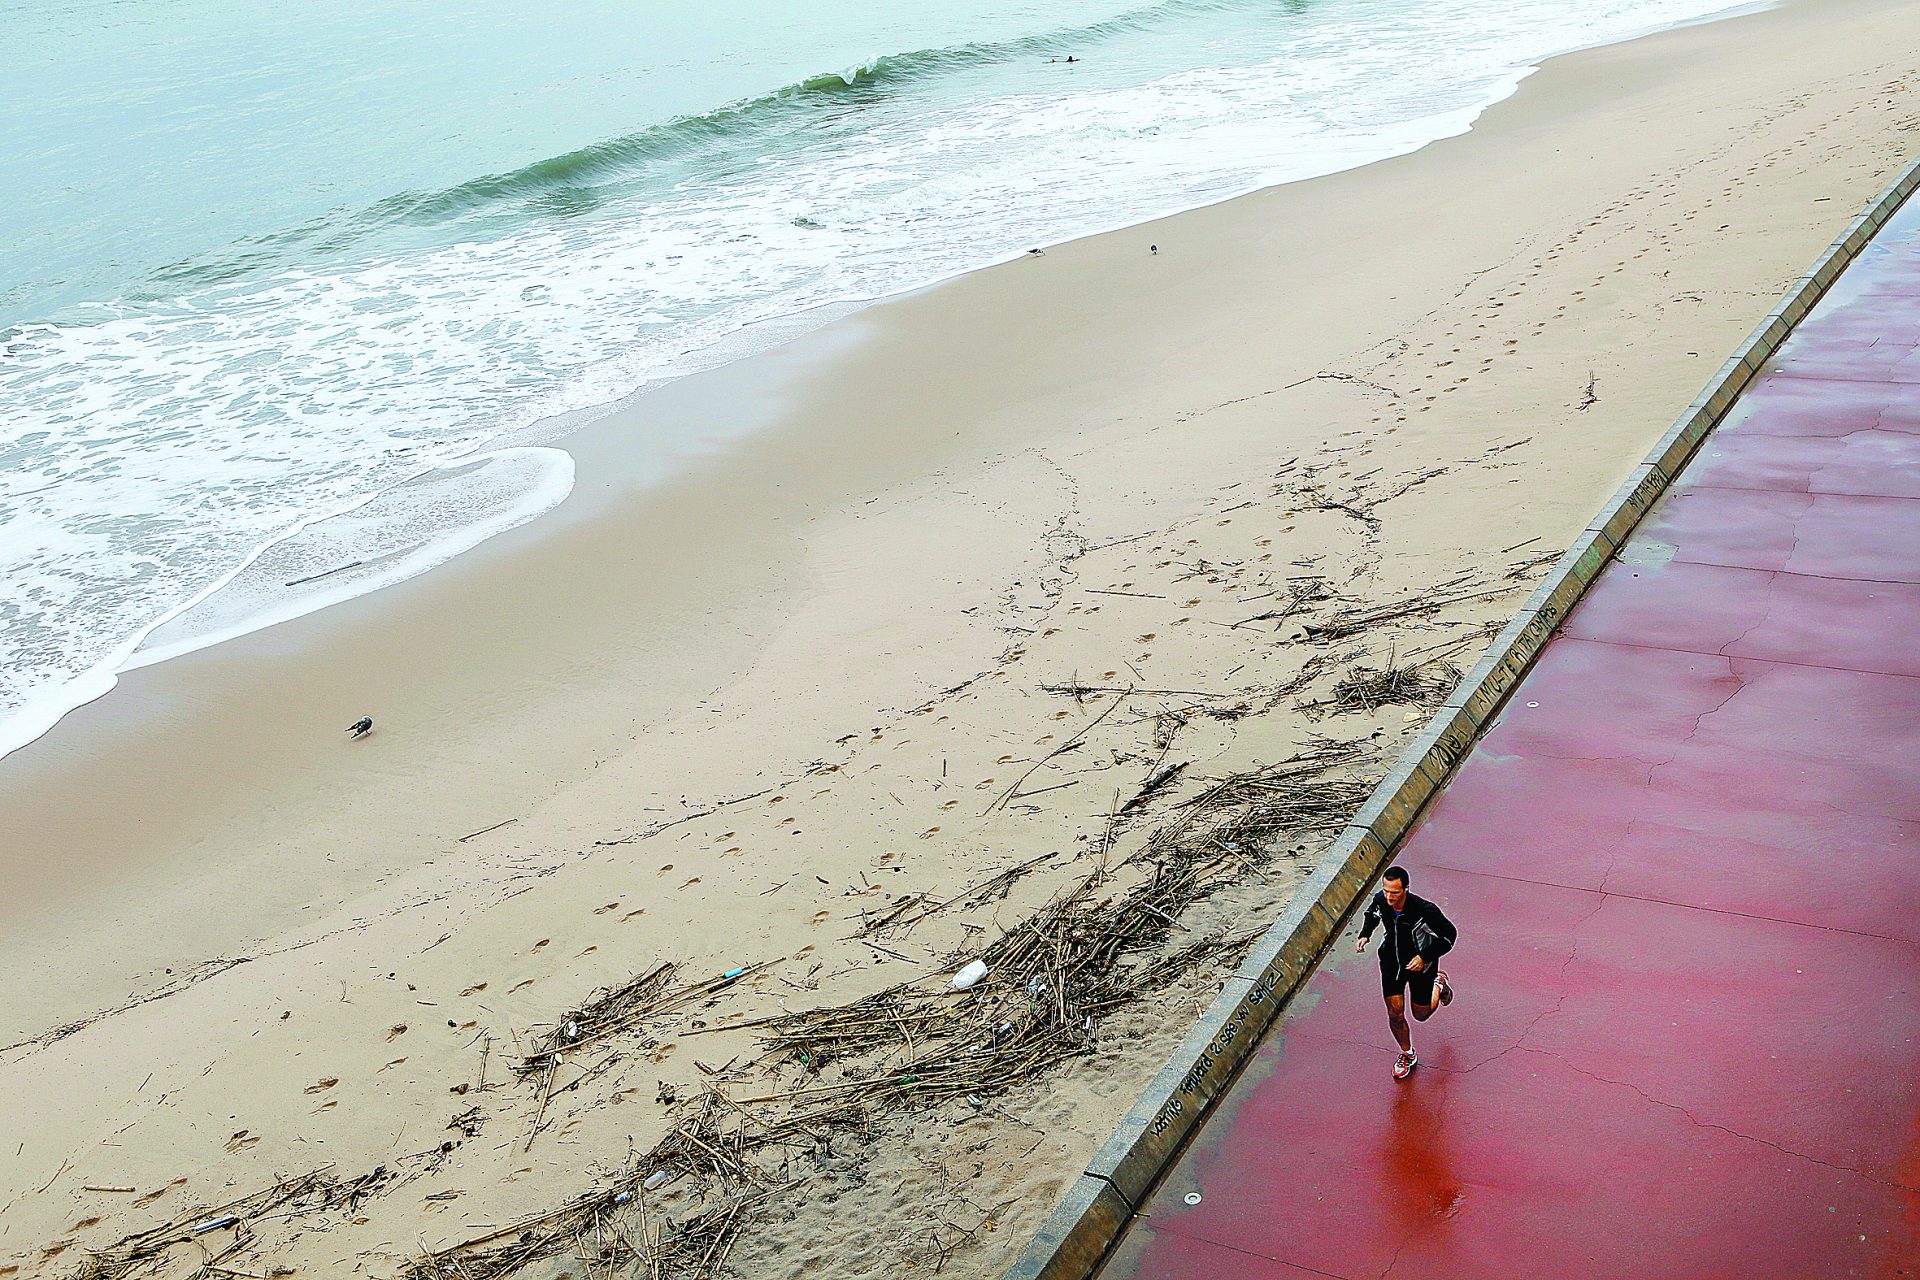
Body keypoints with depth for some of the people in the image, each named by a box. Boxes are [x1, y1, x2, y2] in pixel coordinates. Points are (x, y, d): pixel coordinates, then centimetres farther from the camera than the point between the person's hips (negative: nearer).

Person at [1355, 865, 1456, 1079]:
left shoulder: (1424, 910, -34)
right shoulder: (1381, 900, -20)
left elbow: (1449, 934, -19)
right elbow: (1372, 912, 7)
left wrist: (1425, 957, -25)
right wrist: (1365, 934, -10)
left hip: (1421, 965, -3)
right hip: (1392, 961, 3)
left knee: (1421, 1015, 15)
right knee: (1395, 1014, 0)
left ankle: (1439, 983, 46)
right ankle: (1407, 1055, 28)